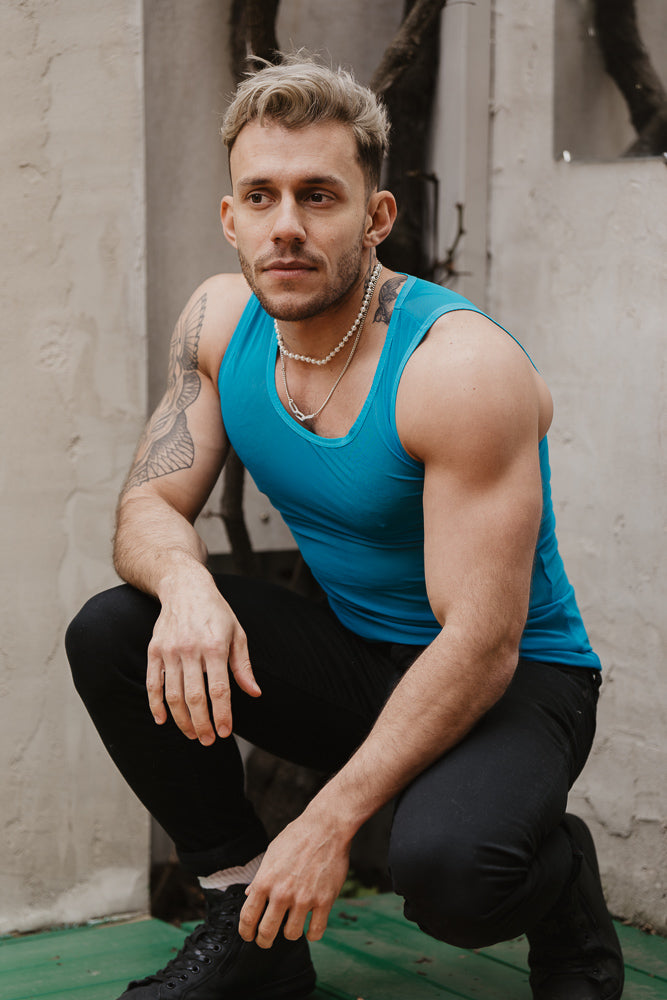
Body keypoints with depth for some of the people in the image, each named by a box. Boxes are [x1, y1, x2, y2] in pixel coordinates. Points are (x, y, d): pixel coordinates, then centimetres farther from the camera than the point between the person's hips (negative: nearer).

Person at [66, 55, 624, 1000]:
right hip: (352, 654, 6)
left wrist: (331, 820, -30)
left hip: (514, 676, -6)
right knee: (110, 633, -14)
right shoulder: (219, 321, -6)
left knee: (446, 866, -36)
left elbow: (481, 646, -28)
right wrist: (185, 583, -29)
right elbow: (150, 504, -3)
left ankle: (561, 883, 3)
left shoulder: (465, 369, -26)